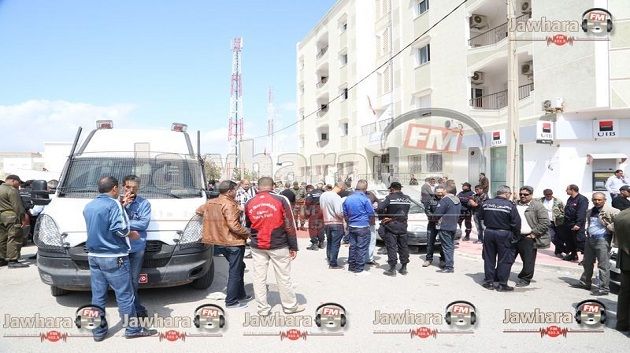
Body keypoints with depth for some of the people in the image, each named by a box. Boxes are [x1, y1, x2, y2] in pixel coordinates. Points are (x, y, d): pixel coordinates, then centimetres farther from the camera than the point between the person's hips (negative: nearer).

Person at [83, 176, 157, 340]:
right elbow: (119, 228, -22)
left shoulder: (88, 206, 11)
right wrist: (132, 234, -3)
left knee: (98, 296, 11)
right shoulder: (113, 204, -13)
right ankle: (133, 329, 10)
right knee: (125, 294, 2)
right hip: (113, 258, -7)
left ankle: (98, 331, 18)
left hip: (94, 257, 7)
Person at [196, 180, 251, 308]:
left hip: (220, 242, 9)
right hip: (233, 242, -9)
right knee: (235, 271, 2)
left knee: (239, 267, 23)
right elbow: (234, 225, -27)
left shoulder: (210, 203, 8)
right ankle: (231, 301, 7)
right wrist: (247, 233, -13)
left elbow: (198, 211, 26)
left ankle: (241, 295, 31)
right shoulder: (229, 204, -19)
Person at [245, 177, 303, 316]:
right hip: (278, 246, -2)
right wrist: (293, 247, -3)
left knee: (259, 277, 10)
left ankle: (263, 308, 16)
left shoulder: (249, 204, 2)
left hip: (257, 247, 3)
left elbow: (248, 225, 13)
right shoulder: (280, 200, -9)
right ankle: (290, 306, 21)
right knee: (283, 277, 9)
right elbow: (290, 225, -8)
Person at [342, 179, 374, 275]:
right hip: (363, 227, -6)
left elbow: (344, 213, 15)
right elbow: (371, 213, -6)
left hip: (351, 226, 6)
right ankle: (359, 269, 2)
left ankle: (351, 266, 22)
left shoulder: (348, 198, 5)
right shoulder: (365, 199, -14)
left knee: (352, 246, 15)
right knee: (362, 248, 0)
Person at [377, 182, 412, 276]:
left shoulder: (390, 198, -11)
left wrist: (382, 218, -3)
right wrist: (391, 218, -4)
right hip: (403, 226, 5)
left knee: (391, 247, 0)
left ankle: (392, 269, 2)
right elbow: (405, 212, 0)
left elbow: (380, 208, -19)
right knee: (403, 246, 13)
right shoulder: (407, 199, 6)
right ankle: (404, 267, 19)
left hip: (391, 226, -5)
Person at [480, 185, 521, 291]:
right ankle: (501, 284, 10)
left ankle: (489, 282, 19)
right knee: (504, 260, 6)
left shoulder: (486, 204, 1)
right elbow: (516, 223, -11)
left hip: (488, 232, 4)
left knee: (489, 259, 13)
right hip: (504, 234, -4)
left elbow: (482, 219, 9)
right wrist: (515, 236, 1)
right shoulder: (510, 205, -12)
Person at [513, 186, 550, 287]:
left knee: (528, 260, 3)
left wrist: (534, 233, -12)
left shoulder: (538, 206, -5)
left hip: (529, 238, -5)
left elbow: (545, 222, -10)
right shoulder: (515, 205, 12)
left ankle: (525, 279, 17)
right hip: (515, 237, 5)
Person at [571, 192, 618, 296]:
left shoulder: (609, 210, -12)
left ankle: (604, 288, 1)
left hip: (602, 239, -8)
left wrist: (611, 227, -17)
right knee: (587, 263, 17)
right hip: (590, 239, 8)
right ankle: (585, 282, 30)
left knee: (603, 265, -4)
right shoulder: (590, 212, 13)